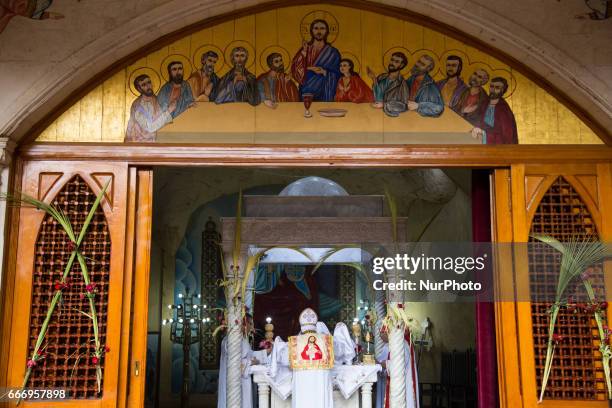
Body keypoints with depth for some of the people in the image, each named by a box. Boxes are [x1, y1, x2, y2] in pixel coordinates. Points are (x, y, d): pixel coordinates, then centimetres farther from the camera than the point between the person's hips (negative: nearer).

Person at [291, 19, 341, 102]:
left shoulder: (332, 52, 7)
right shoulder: (305, 49, 10)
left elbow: (336, 75, 3)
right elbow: (296, 69, -3)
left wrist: (324, 72, -14)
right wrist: (304, 52, -12)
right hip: (307, 92, 0)